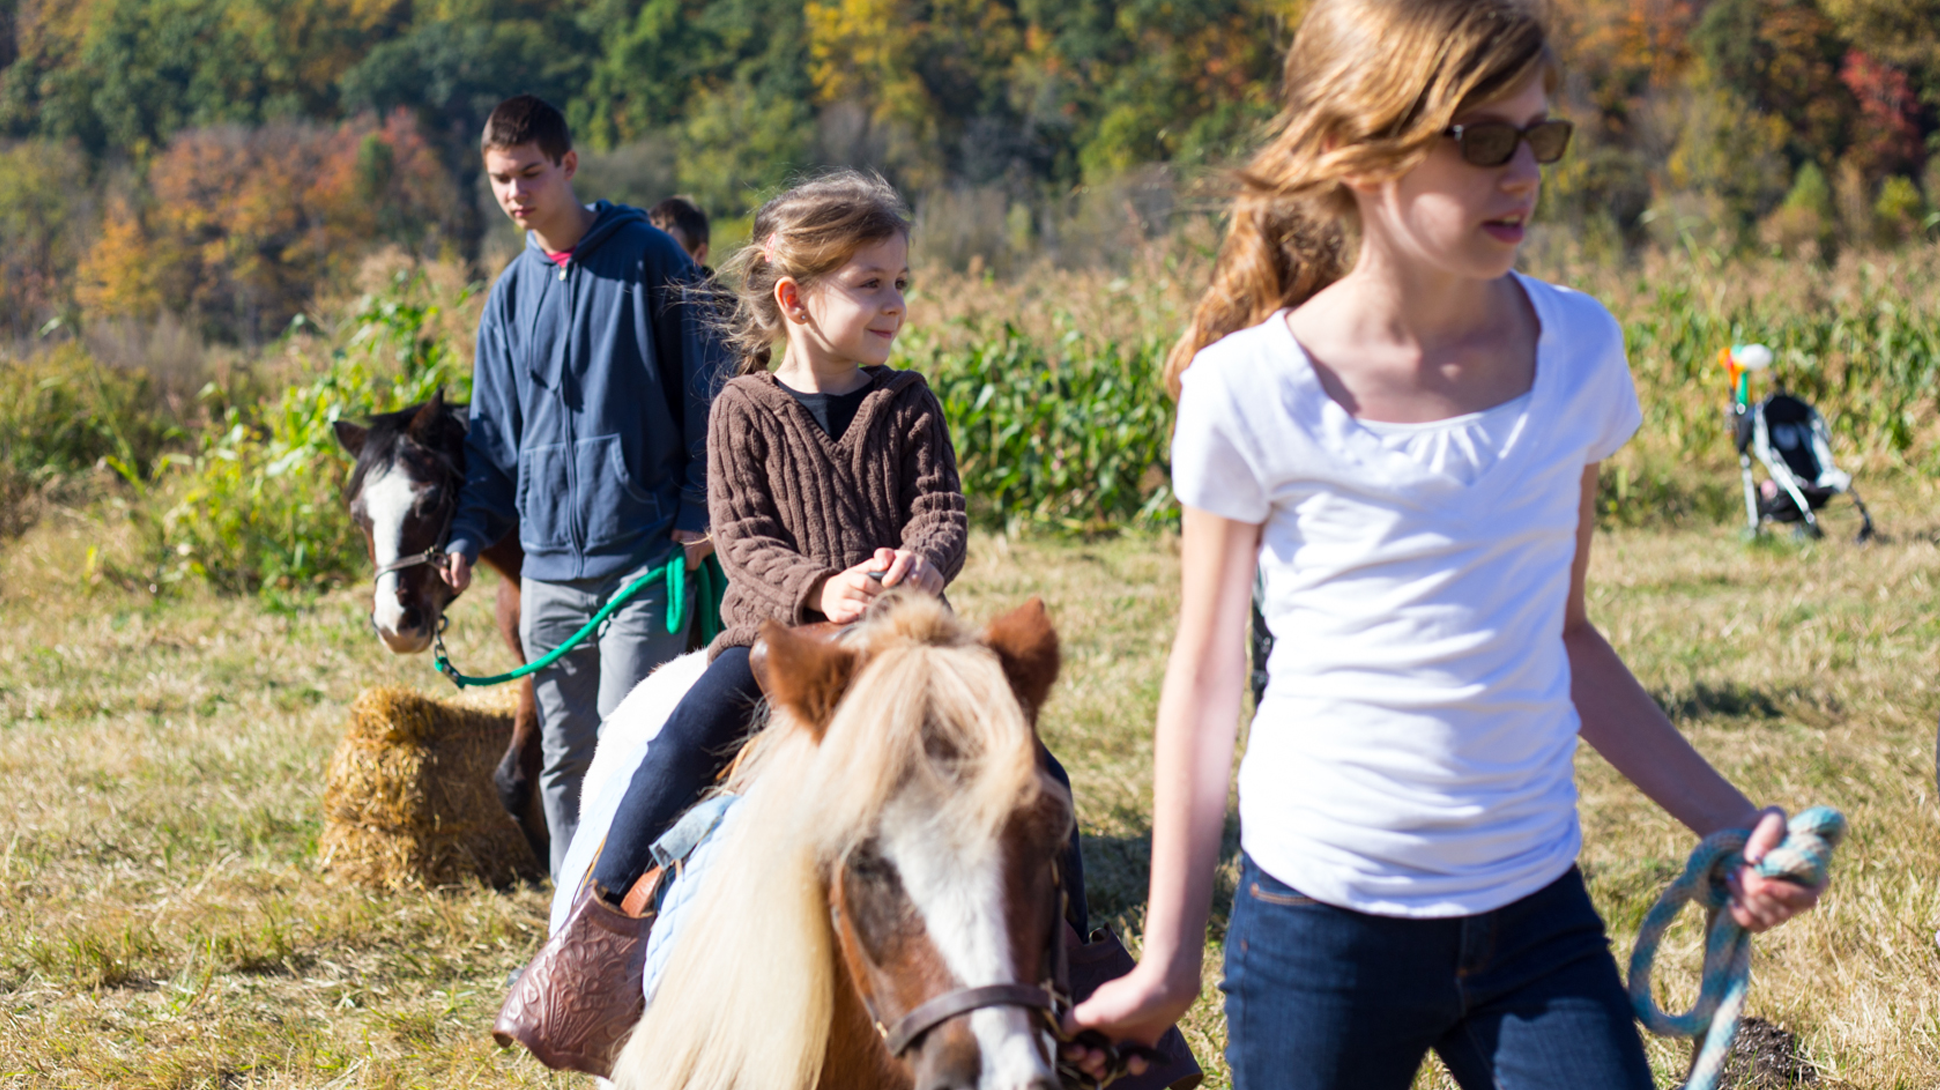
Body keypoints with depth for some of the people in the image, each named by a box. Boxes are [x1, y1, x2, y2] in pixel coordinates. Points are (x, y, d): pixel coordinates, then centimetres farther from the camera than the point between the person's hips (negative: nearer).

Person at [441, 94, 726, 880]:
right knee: (565, 758, 9)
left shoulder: (648, 260, -3)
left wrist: (700, 510, -9)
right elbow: (493, 430, 17)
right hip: (548, 562, 5)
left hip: (644, 554, -5)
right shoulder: (511, 294, 13)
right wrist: (468, 535, 5)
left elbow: (708, 388, -3)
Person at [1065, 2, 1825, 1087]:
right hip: (1322, 910, -3)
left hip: (1537, 911, 3)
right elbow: (1206, 673, 0)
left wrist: (1728, 820, 7)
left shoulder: (1577, 351, 2)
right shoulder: (1253, 391, -9)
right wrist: (1169, 959, 3)